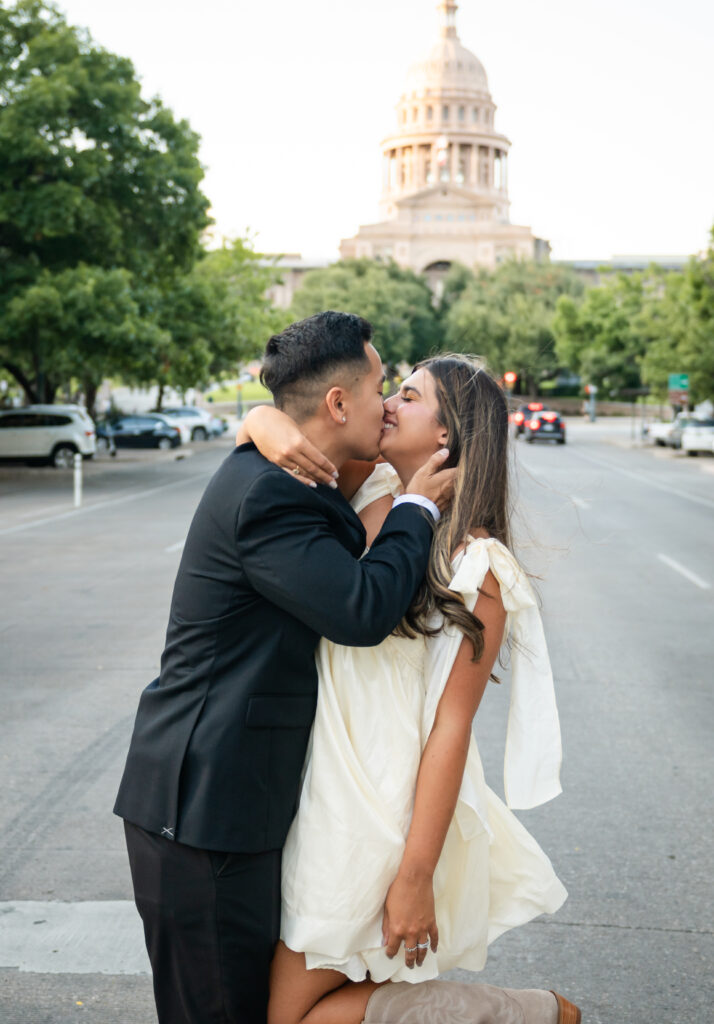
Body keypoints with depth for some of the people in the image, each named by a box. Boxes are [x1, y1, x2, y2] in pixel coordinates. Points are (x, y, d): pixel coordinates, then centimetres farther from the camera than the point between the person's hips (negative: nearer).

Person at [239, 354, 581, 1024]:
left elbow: (450, 725, -19)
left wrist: (415, 877, -19)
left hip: (379, 813, -7)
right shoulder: (368, 490, 1)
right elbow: (256, 421, 6)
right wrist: (268, 426, -19)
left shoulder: (475, 566, -17)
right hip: (326, 788, 8)